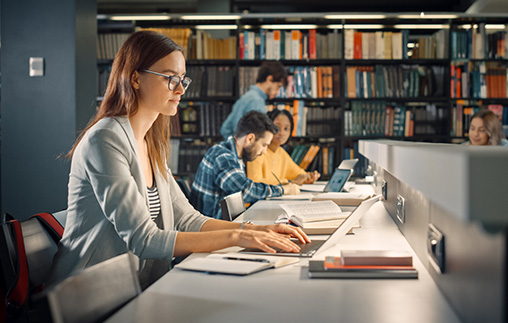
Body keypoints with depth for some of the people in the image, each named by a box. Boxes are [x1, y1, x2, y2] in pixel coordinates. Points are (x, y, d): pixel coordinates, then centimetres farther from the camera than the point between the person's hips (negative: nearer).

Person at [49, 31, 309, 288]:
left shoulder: (151, 145, 12)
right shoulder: (105, 140, -16)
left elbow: (186, 219, 12)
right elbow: (142, 240, -22)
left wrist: (258, 230, -1)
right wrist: (235, 237, -22)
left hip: (138, 292, 8)